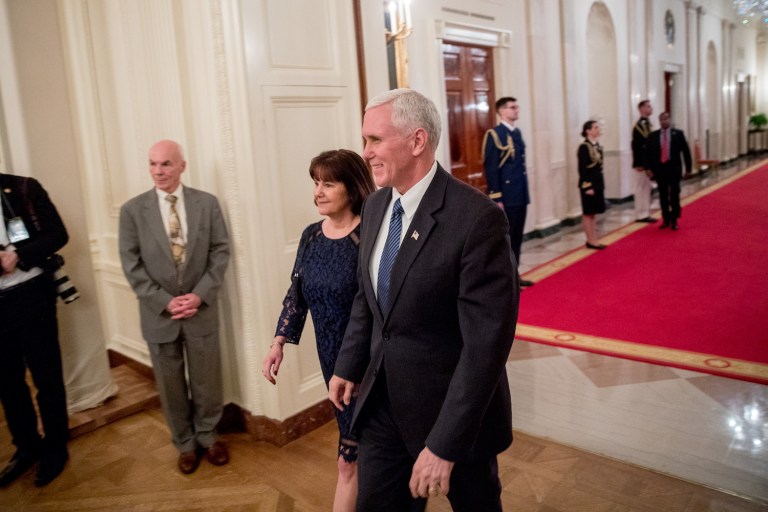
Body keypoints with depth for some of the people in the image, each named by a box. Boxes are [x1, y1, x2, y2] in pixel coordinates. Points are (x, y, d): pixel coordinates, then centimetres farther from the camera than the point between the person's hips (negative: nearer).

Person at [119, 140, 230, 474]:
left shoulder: (207, 203, -2)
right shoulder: (133, 210, -3)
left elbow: (220, 251, -3)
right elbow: (131, 264, -5)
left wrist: (200, 295, -13)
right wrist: (164, 301, -13)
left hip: (201, 310, 0)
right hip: (159, 314, 0)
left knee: (206, 380, 12)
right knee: (171, 385, 13)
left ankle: (207, 436, 34)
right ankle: (185, 443, 32)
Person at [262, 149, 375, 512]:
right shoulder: (311, 235, 4)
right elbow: (296, 294, 10)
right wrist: (279, 343, 4)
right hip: (331, 357, 6)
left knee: (350, 459, 3)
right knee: (364, 443, 23)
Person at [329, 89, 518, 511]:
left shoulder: (477, 218, -23)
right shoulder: (375, 206, 1)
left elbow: (487, 341, -24)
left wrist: (444, 444, -23)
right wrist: (349, 366, 12)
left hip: (452, 408, -5)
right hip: (382, 402, 6)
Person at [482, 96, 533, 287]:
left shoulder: (517, 132, 14)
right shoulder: (494, 134, -10)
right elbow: (490, 169, -14)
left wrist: (525, 192, 14)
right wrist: (496, 198, -18)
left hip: (520, 195, 8)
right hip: (506, 197, -8)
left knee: (517, 237, 13)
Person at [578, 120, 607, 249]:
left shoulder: (597, 146, 11)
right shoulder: (584, 147, -13)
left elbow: (599, 167, 15)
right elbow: (582, 169, -16)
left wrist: (602, 184, 13)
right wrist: (587, 186, -19)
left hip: (598, 182, 8)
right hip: (588, 183, -8)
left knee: (593, 213, 12)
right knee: (588, 213, 0)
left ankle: (594, 239, 19)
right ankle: (591, 240, 6)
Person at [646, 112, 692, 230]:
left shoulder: (678, 134, 2)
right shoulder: (653, 136, 4)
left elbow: (686, 151, 2)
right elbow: (649, 153, 3)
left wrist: (688, 168, -1)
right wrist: (650, 169, -4)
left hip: (674, 168, -1)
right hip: (660, 168, 1)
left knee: (674, 195, -2)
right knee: (663, 196, 6)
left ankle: (674, 220, 6)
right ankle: (666, 220, 15)